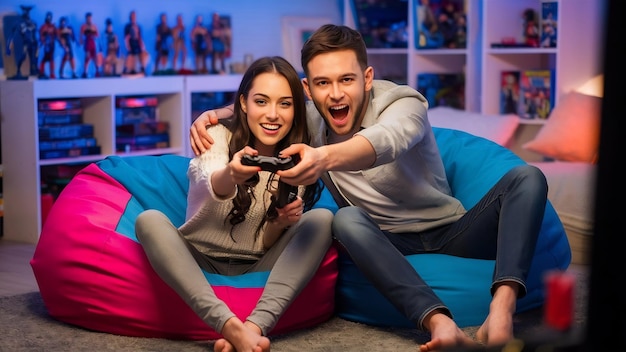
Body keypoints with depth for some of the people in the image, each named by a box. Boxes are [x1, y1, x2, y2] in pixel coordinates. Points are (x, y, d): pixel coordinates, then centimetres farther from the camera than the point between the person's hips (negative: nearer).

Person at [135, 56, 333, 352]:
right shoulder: (218, 135, -8)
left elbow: (266, 245, -2)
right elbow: (212, 185, -33)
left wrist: (281, 222, -25)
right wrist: (230, 175, -57)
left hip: (256, 269, 2)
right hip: (200, 261, -1)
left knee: (321, 219, -21)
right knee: (149, 220, -29)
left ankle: (255, 327, -40)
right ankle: (232, 327, -46)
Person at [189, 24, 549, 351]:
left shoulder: (403, 102, -16)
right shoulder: (309, 119, -3)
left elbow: (385, 139, -41)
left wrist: (325, 157, -63)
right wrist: (214, 115, -12)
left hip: (452, 234, -1)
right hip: (390, 246, 1)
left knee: (527, 177, -25)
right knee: (347, 219, -33)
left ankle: (500, 314, -47)